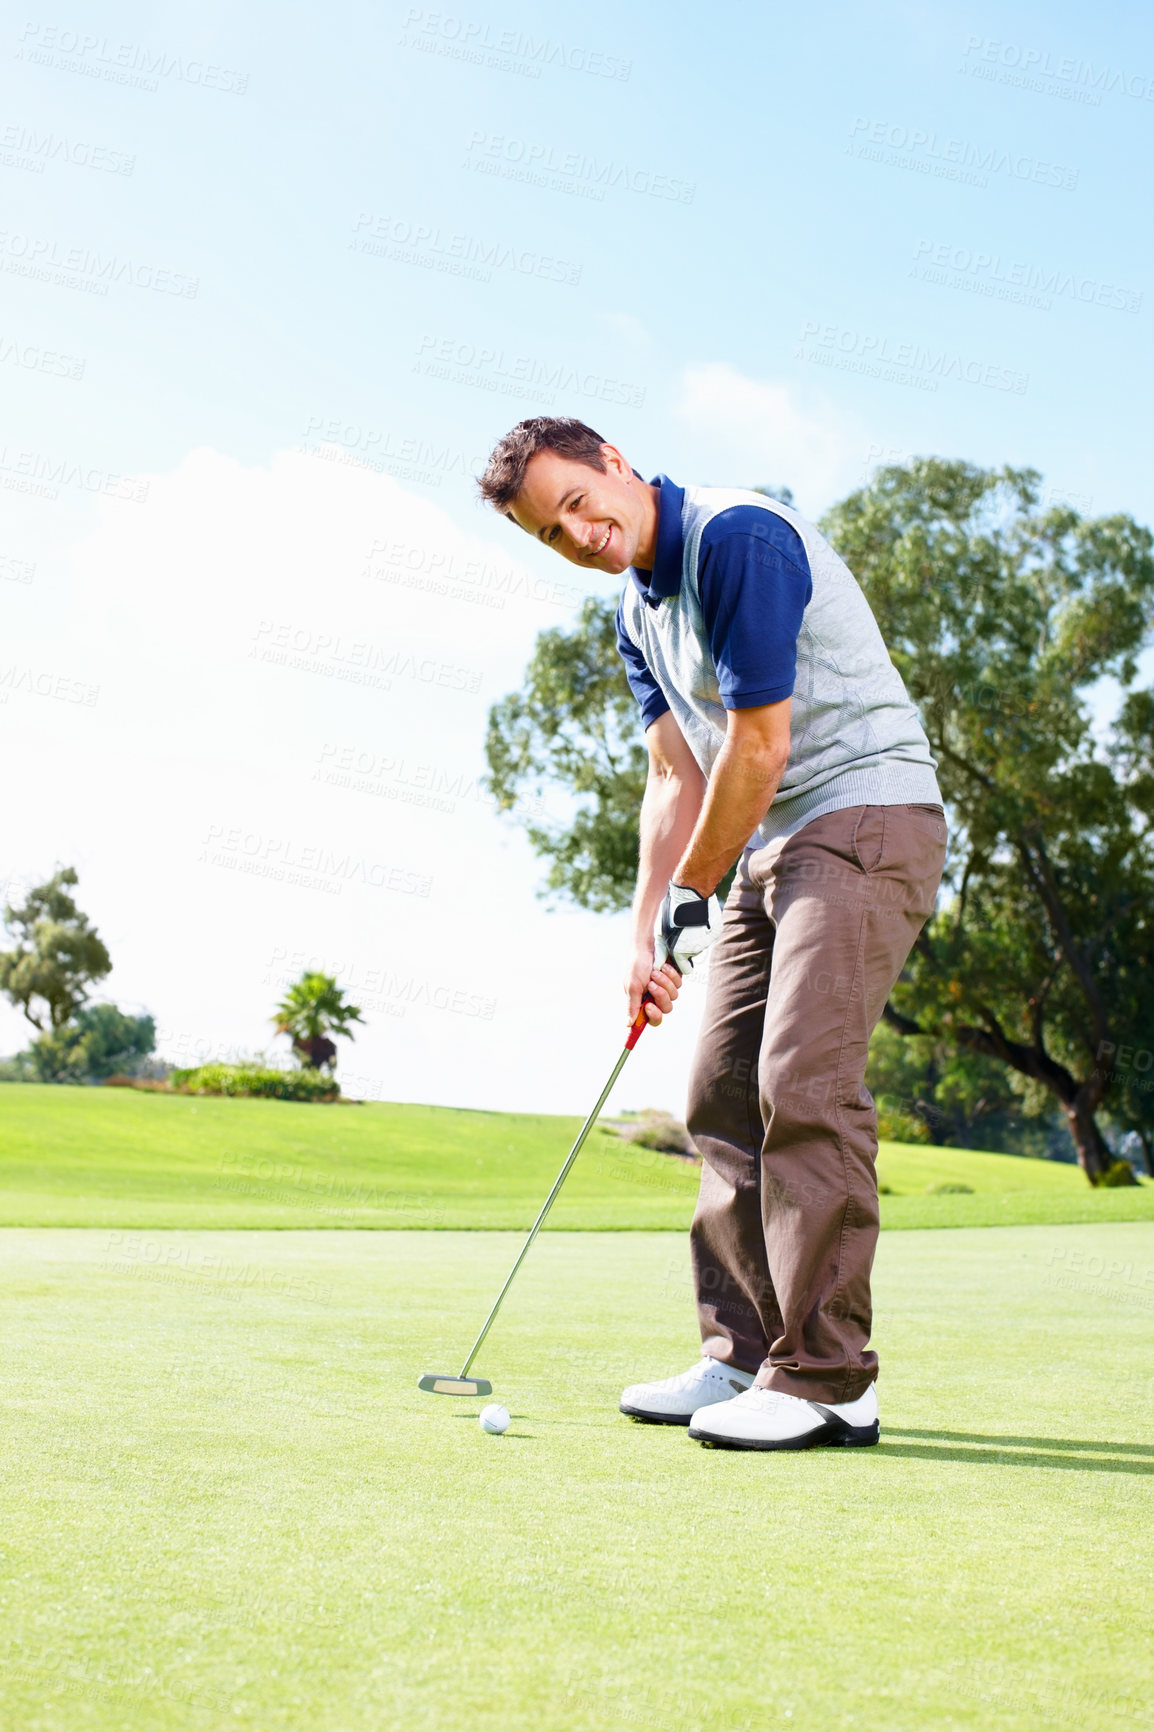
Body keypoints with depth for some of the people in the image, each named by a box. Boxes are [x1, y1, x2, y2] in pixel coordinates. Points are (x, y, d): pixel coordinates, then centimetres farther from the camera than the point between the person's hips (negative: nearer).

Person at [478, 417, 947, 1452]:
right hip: (774, 843, 10)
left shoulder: (738, 538, -17)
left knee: (804, 1082, -17)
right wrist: (646, 933, 2)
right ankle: (745, 1357, 12)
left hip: (869, 814, -10)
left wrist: (690, 897, -8)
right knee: (723, 1091, 6)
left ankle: (827, 1382, -12)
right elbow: (677, 777, 12)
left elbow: (757, 751, -19)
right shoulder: (638, 613, 12)